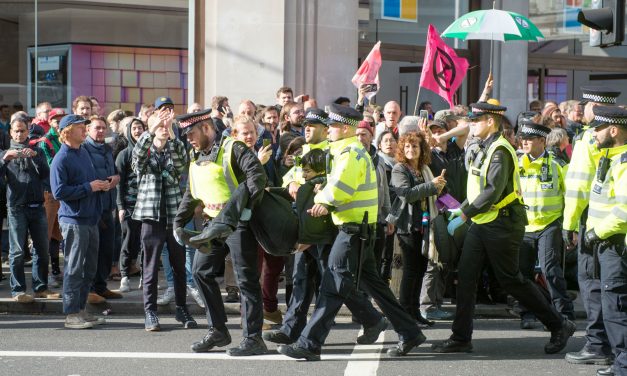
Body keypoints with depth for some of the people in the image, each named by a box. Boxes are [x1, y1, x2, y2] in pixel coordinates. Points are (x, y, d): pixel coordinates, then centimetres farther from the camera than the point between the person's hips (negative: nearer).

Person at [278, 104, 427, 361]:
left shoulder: (350, 152, -14)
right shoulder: (351, 151, 19)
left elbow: (339, 189, -26)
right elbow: (337, 188, 18)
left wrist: (320, 199, -7)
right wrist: (327, 203, -2)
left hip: (354, 228, -10)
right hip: (358, 228, 10)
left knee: (334, 284, -10)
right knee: (369, 281, 15)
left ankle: (309, 344, -11)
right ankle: (409, 333, 20)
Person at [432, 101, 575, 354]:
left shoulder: (500, 151, -17)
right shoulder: (484, 149, 13)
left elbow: (493, 191, -26)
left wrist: (464, 215, -23)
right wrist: (464, 209, 11)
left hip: (501, 225, -9)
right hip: (481, 223, 9)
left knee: (511, 280, -2)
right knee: (465, 277, 4)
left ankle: (559, 326, 11)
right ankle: (461, 338, 8)